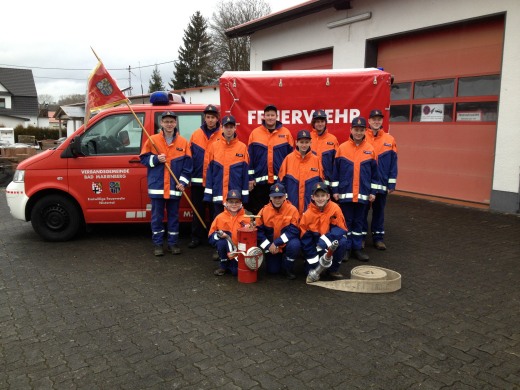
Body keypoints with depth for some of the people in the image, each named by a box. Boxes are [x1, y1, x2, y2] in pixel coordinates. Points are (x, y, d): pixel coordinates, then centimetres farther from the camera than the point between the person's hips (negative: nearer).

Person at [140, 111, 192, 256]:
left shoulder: (183, 142, 4)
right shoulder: (152, 140, 2)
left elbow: (187, 164, 4)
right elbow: (143, 158, 6)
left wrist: (183, 182, -5)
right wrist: (156, 159, -13)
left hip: (174, 187, 1)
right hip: (157, 186, 0)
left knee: (174, 215, 9)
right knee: (157, 216, 5)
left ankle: (173, 243, 20)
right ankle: (158, 244, 17)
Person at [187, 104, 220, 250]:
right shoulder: (196, 134, 8)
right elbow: (190, 156, 10)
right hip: (198, 179, 3)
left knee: (215, 210, 5)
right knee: (198, 210, 10)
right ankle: (197, 237, 22)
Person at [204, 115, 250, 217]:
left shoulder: (242, 147, 3)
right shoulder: (214, 146, 5)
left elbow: (245, 172, 3)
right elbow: (209, 171, 5)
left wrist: (245, 195, 0)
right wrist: (208, 194, 0)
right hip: (218, 196, 1)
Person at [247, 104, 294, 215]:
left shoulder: (286, 133, 5)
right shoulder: (255, 133, 5)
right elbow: (250, 158, 5)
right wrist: (250, 178, 0)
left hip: (280, 181, 0)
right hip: (259, 182, 0)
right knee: (258, 213, 6)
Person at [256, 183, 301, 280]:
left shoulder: (292, 210, -15)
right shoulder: (264, 211, -8)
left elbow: (294, 231, -20)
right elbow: (259, 231, -5)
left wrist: (277, 242, -24)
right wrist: (268, 246, -15)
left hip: (287, 242, -2)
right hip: (272, 246, 2)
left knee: (294, 244, -35)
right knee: (273, 270, -3)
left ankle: (288, 268, -7)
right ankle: (280, 259, 34)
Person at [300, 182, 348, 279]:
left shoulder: (335, 208, -12)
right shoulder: (307, 214, -12)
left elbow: (341, 229, -15)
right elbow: (305, 239, -9)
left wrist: (324, 242, -31)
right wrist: (313, 261, -14)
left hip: (331, 245, 1)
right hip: (315, 245, 0)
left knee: (342, 242, -29)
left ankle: (333, 270, -7)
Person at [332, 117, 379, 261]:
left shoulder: (370, 149, 3)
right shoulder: (342, 148, -1)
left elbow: (374, 173, 7)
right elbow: (336, 171, 2)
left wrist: (373, 192, 4)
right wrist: (335, 190, -1)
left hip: (362, 194, 2)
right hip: (345, 193, -1)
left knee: (358, 221, 11)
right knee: (346, 221, 5)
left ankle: (357, 248, 21)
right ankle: (345, 248, 15)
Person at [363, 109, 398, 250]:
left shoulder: (389, 140, 4)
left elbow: (393, 163, 4)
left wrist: (392, 183, 0)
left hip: (381, 184, 2)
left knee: (379, 210, 11)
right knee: (362, 210, 6)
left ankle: (378, 237, 22)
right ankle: (361, 237, 17)